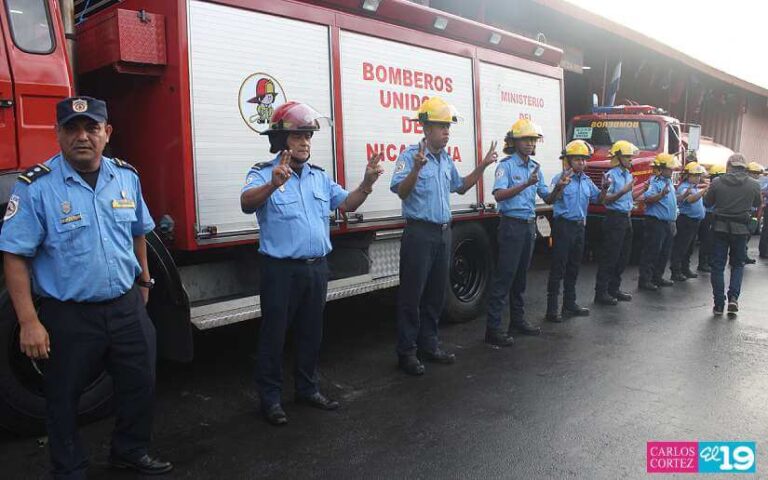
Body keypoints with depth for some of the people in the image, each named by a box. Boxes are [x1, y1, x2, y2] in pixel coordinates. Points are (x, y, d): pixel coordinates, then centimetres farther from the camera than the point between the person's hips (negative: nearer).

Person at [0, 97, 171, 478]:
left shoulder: (126, 176, 2)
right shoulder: (36, 186, -13)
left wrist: (143, 279, 20)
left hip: (127, 308, 4)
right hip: (69, 317, -4)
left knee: (140, 384, 16)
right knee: (64, 399, 13)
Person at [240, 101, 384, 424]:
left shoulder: (320, 177, 11)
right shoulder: (263, 174, -8)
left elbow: (346, 204, 8)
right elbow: (247, 203, -26)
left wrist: (366, 184, -11)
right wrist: (273, 185, -46)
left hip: (316, 267, 6)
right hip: (281, 270, -6)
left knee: (311, 333, 17)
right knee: (274, 335, 5)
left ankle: (307, 389, 33)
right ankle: (270, 398, 18)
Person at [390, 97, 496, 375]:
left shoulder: (446, 160, 14)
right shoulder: (410, 156, -10)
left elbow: (460, 187, 28)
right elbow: (401, 192, -21)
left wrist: (483, 165, 20)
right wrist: (416, 169, -37)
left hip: (443, 232, 8)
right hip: (419, 232, -8)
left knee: (436, 294, 14)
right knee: (412, 295, -2)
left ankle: (428, 345, 26)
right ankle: (407, 352, 7)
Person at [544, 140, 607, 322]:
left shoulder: (587, 181, 12)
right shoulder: (561, 178, -11)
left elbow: (598, 199, 20)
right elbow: (553, 198, -27)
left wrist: (604, 188, 0)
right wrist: (561, 184, -47)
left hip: (579, 226, 8)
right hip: (563, 225, -7)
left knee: (573, 267, 15)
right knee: (558, 268, -6)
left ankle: (570, 303, 27)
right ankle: (552, 308, -2)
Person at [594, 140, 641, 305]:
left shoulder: (629, 175, 13)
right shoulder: (611, 175, -12)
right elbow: (606, 200, -19)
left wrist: (643, 190, 11)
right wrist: (623, 191, -28)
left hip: (626, 218, 9)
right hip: (615, 218, -9)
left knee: (623, 256, 13)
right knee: (609, 256, -6)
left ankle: (614, 288, 23)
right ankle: (601, 292, 0)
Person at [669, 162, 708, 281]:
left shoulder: (695, 187, 16)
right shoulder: (684, 187, -13)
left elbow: (700, 200, 25)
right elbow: (691, 199, -31)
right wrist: (704, 190, -38)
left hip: (695, 220, 10)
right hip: (686, 220, -10)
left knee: (689, 248, 16)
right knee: (680, 247, -7)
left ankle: (685, 269, 26)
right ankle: (675, 272, -4)